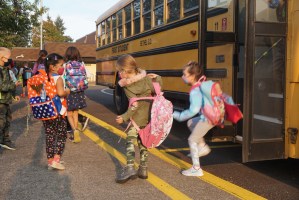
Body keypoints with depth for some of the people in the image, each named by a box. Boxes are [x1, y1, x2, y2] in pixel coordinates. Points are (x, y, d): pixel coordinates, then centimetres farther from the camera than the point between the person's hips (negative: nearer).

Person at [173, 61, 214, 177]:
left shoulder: (195, 91, -20)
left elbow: (194, 110, -29)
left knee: (192, 139, 1)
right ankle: (203, 147, 28)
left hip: (208, 118, -10)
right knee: (190, 123, 28)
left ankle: (196, 169, 6)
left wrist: (180, 116, -18)